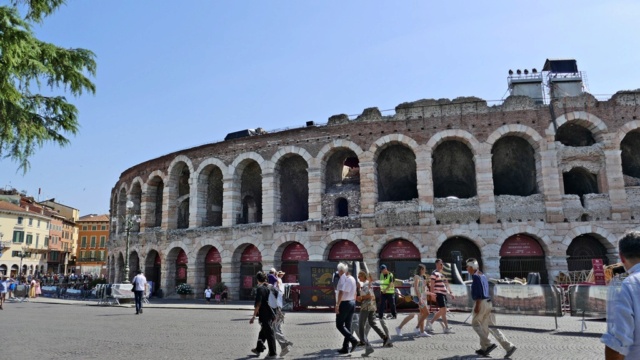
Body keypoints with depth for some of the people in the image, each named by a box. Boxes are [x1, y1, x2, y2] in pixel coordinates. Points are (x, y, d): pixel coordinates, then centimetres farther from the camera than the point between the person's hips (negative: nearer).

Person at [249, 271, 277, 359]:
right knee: (263, 332, 21)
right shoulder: (268, 287, 8)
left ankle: (272, 353, 6)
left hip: (264, 315, -8)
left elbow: (258, 304, -19)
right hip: (270, 313, 8)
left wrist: (254, 316, -16)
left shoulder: (260, 288, -15)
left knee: (269, 333, -1)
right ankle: (259, 349, 35)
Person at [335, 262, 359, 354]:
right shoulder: (353, 279, 10)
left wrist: (337, 305, -20)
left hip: (344, 303, -8)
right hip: (352, 303, 8)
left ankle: (353, 340, -13)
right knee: (348, 326, 11)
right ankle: (345, 347, 13)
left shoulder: (343, 278, -14)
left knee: (339, 325, 1)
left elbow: (341, 292, -21)